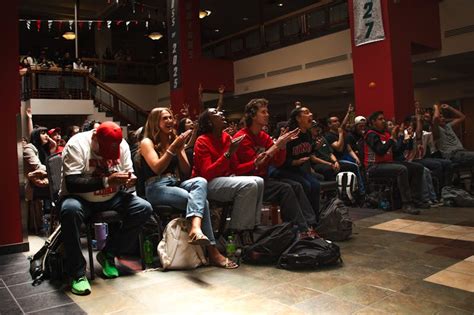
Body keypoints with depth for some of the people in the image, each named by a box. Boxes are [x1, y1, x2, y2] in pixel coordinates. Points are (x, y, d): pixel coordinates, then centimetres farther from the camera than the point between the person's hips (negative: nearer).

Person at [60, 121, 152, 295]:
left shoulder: (122, 145, -4)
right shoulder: (76, 144, -18)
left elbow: (129, 172, 5)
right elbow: (71, 183, -27)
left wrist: (130, 178, -21)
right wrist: (107, 181, -36)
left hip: (111, 198, 5)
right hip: (80, 199, -4)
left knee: (144, 208, -17)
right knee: (70, 210, -38)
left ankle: (108, 255, -1)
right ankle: (78, 273, -23)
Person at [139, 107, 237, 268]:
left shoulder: (175, 140, 20)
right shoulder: (147, 142, 5)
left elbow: (186, 172, 12)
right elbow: (157, 168, -13)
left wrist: (179, 150, -2)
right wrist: (172, 148, -15)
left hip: (176, 184, 5)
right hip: (156, 188, -5)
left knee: (200, 181, -32)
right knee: (201, 200, -29)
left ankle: (195, 228, -54)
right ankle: (212, 252, -34)